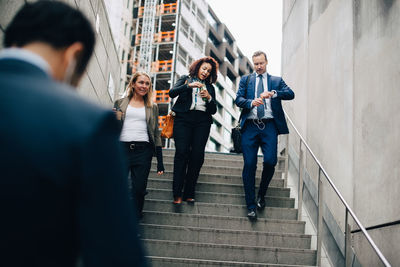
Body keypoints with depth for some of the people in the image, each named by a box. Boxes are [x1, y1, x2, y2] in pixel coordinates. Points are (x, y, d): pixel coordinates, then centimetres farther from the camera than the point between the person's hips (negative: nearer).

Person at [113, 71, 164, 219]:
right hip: (122, 148, 0)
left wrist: (160, 161, 8)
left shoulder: (152, 107, 16)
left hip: (143, 151, 1)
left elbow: (156, 133, 15)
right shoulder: (120, 103, 14)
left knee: (139, 190, -4)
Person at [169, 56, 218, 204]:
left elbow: (213, 110, 16)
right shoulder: (185, 79, 19)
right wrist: (189, 86, -11)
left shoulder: (210, 87, 23)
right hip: (184, 118, -2)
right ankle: (177, 193, -13)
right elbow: (172, 92, 1)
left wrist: (209, 97, -2)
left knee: (197, 155, -10)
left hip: (203, 121, 2)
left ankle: (189, 193, -6)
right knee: (182, 152, -14)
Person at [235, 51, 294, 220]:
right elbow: (238, 99, 4)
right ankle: (251, 205, 4)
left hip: (269, 125, 0)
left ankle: (261, 194, 14)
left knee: (270, 161, -13)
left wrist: (272, 93, -18)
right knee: (249, 164, -5)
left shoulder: (276, 81, 16)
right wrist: (251, 102, -16)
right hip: (250, 125, 0)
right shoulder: (245, 80, 18)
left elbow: (290, 94, -1)